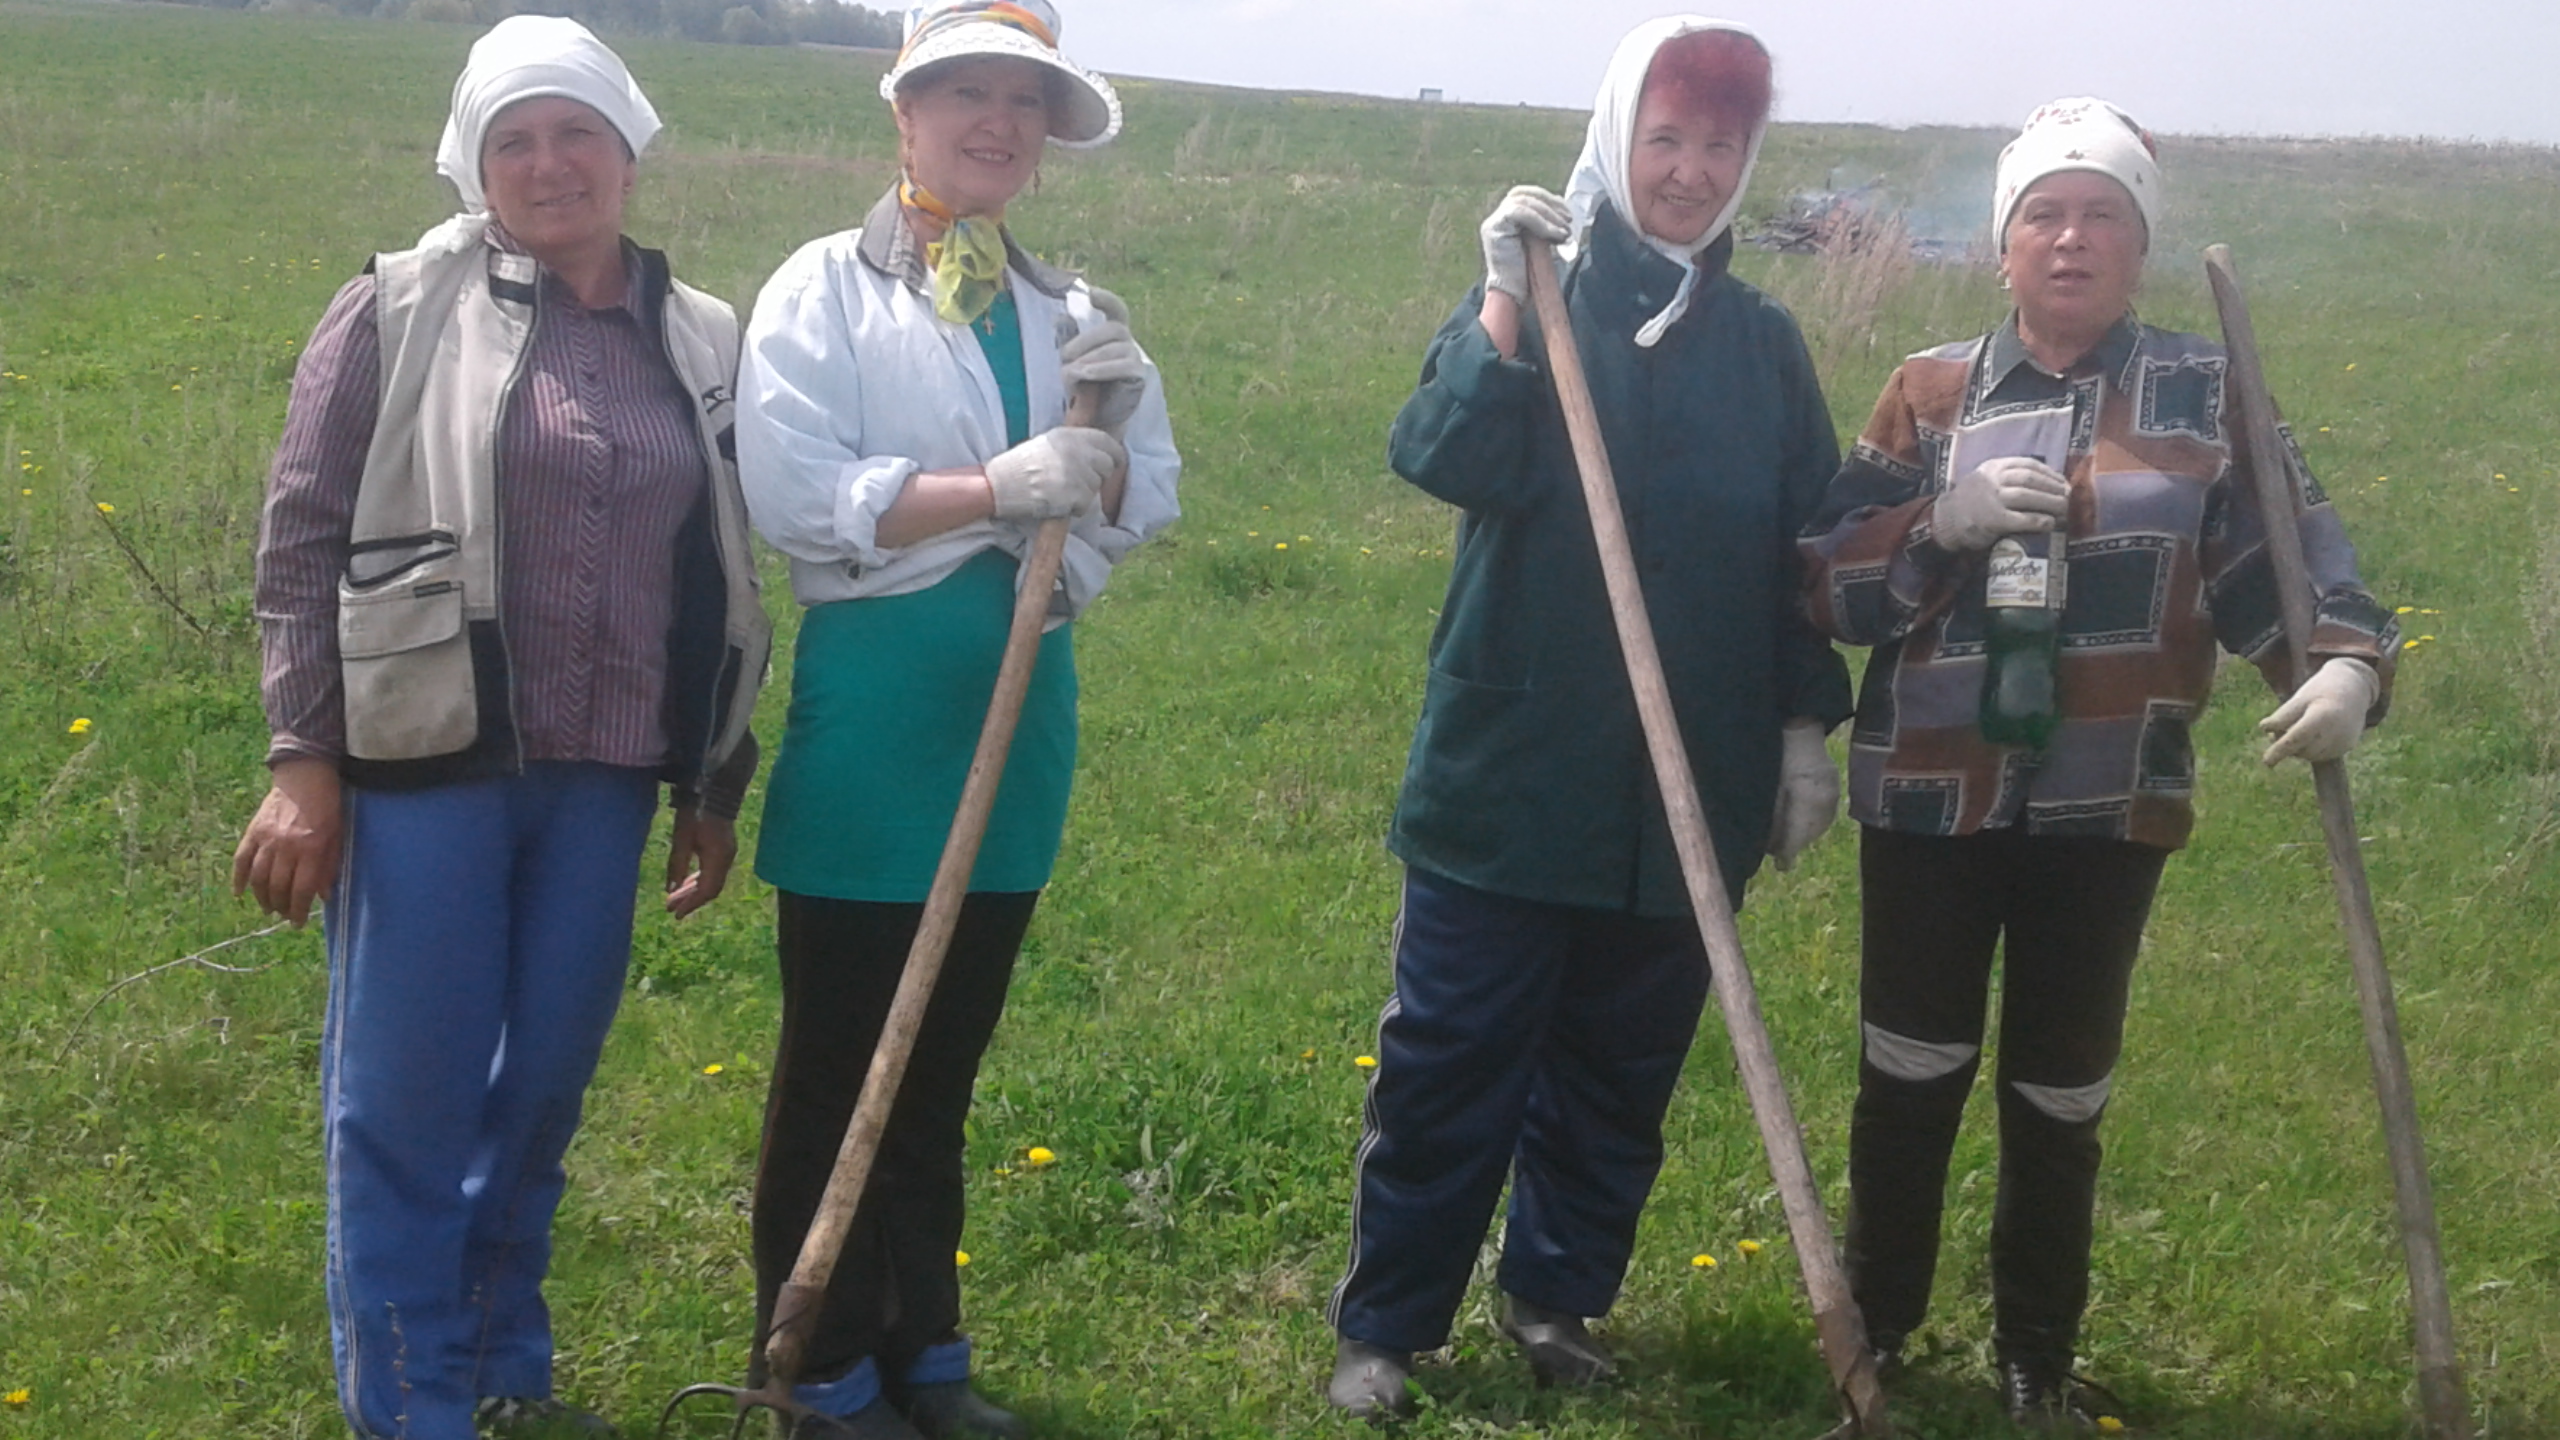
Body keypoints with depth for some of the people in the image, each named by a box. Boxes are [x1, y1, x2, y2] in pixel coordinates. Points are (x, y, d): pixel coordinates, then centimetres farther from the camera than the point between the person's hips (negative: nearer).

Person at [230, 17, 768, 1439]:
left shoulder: (701, 343, 8)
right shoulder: (402, 311, -2)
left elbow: (724, 584, 14)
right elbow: (305, 539, -2)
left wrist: (716, 790, 14)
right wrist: (305, 763, -7)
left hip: (603, 783, 3)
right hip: (428, 766, -3)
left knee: (542, 1094, 13)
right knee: (406, 1102, 3)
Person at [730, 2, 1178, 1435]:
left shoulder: (1070, 308, 10)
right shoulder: (826, 286, -5)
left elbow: (1145, 502, 7)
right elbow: (794, 492, -17)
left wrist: (1111, 432, -14)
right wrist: (995, 487, -23)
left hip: (1020, 698, 5)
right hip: (876, 699, -5)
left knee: (949, 1055, 16)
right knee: (838, 1058, 5)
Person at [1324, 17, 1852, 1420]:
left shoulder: (1764, 344, 7)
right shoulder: (1530, 302, -2)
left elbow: (1809, 552, 12)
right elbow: (1453, 461, -19)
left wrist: (1806, 728, 10)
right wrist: (1506, 302, -27)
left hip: (1688, 791, 3)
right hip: (1509, 773, -3)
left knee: (1619, 1066, 13)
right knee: (1449, 1058, 3)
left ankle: (1558, 1294, 31)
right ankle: (1383, 1325, 16)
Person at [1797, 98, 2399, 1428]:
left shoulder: (2206, 394, 2)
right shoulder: (1931, 391, 2)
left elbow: (2290, 551, -2)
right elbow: (1824, 583, 0)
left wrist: (2348, 661, -21)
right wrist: (1942, 522, -17)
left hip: (2110, 804, 0)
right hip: (1931, 794, 0)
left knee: (2060, 1091, 11)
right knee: (1914, 1071, 9)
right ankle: (1873, 1330, 27)